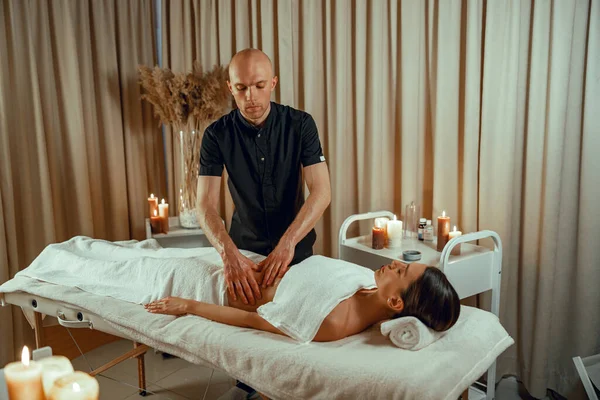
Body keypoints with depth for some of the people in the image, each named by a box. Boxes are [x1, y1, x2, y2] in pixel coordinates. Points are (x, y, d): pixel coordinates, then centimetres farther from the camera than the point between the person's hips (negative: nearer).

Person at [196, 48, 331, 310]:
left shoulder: (300, 124, -13)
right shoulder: (218, 134, -13)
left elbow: (321, 192, -21)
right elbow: (205, 205, -21)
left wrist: (287, 242, -35)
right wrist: (230, 254, -39)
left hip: (297, 247, 0)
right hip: (245, 247, 0)